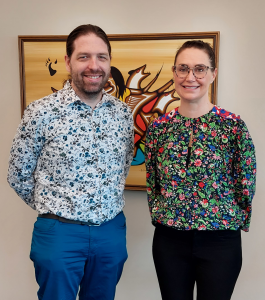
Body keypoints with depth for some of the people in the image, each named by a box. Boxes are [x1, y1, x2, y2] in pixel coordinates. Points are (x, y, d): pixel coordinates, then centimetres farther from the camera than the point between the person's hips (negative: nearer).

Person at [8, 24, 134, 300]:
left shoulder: (124, 113, 0)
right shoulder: (41, 112, -12)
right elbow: (18, 175, -3)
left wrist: (106, 203, 10)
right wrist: (53, 208, 3)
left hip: (112, 231, 4)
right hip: (59, 233, -3)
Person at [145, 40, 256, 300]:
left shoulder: (233, 126, -10)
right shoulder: (158, 127, -1)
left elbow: (246, 185, -3)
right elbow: (152, 183, 8)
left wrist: (234, 222, 3)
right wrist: (161, 217, 6)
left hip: (220, 242, -2)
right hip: (169, 240, 3)